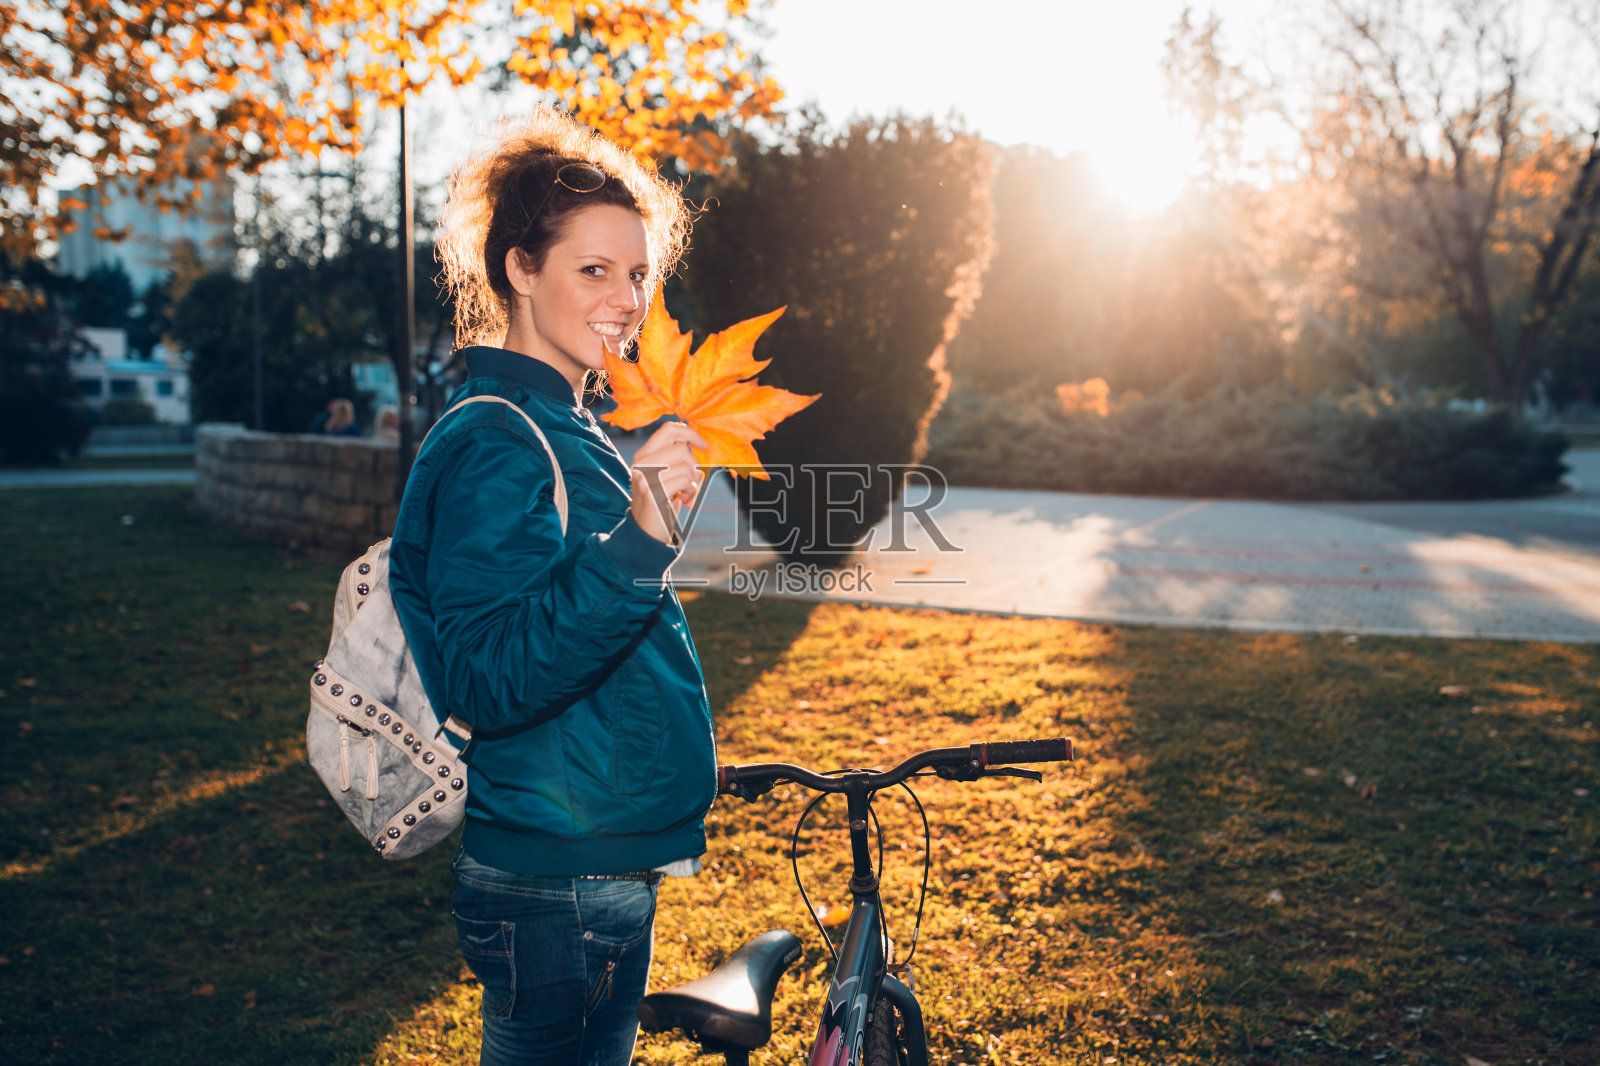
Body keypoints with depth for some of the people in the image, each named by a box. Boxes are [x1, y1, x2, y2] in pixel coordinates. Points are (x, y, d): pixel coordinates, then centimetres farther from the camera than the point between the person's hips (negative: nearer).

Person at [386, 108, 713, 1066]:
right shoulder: (497, 442, -18)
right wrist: (637, 545, -37)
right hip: (560, 891, -10)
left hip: (608, 870, 10)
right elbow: (485, 682, -30)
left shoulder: (568, 434, 13)